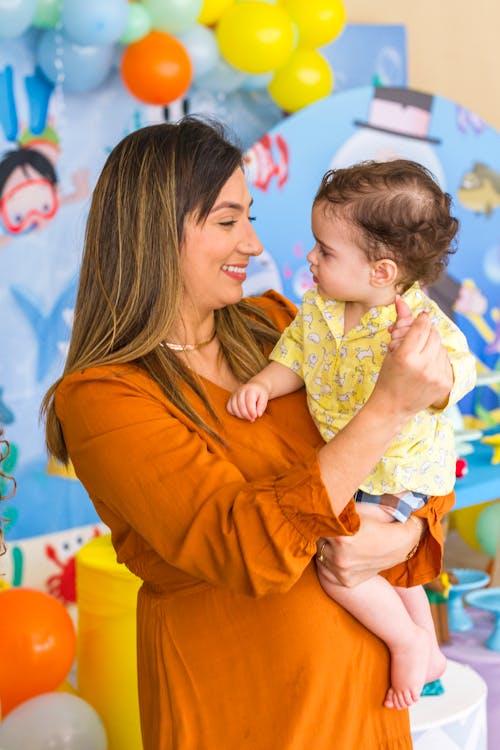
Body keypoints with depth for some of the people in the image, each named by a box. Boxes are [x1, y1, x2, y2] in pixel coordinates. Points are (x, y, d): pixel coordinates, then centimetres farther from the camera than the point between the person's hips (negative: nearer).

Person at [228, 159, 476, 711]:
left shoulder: (422, 321, -28)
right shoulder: (318, 307, -7)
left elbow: (461, 373, -36)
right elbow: (294, 357, 2)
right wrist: (260, 386, -16)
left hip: (403, 477, -8)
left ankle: (410, 642, 9)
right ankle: (430, 655, 50)